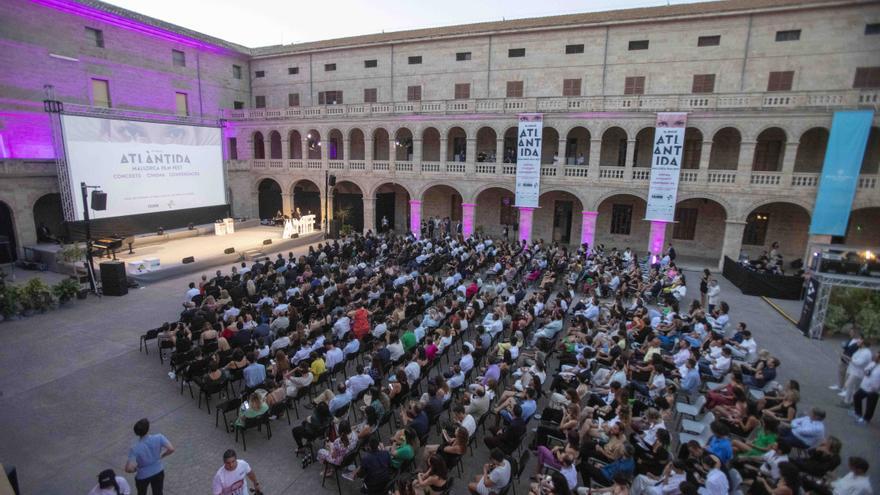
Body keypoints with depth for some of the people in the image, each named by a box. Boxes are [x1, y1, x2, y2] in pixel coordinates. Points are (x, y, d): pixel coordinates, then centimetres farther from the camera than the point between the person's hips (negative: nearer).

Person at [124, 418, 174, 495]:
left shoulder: (135, 448, -29)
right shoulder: (159, 438, -26)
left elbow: (129, 469, -30)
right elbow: (171, 449, -26)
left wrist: (135, 469, -6)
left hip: (142, 476, -1)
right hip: (158, 472, 1)